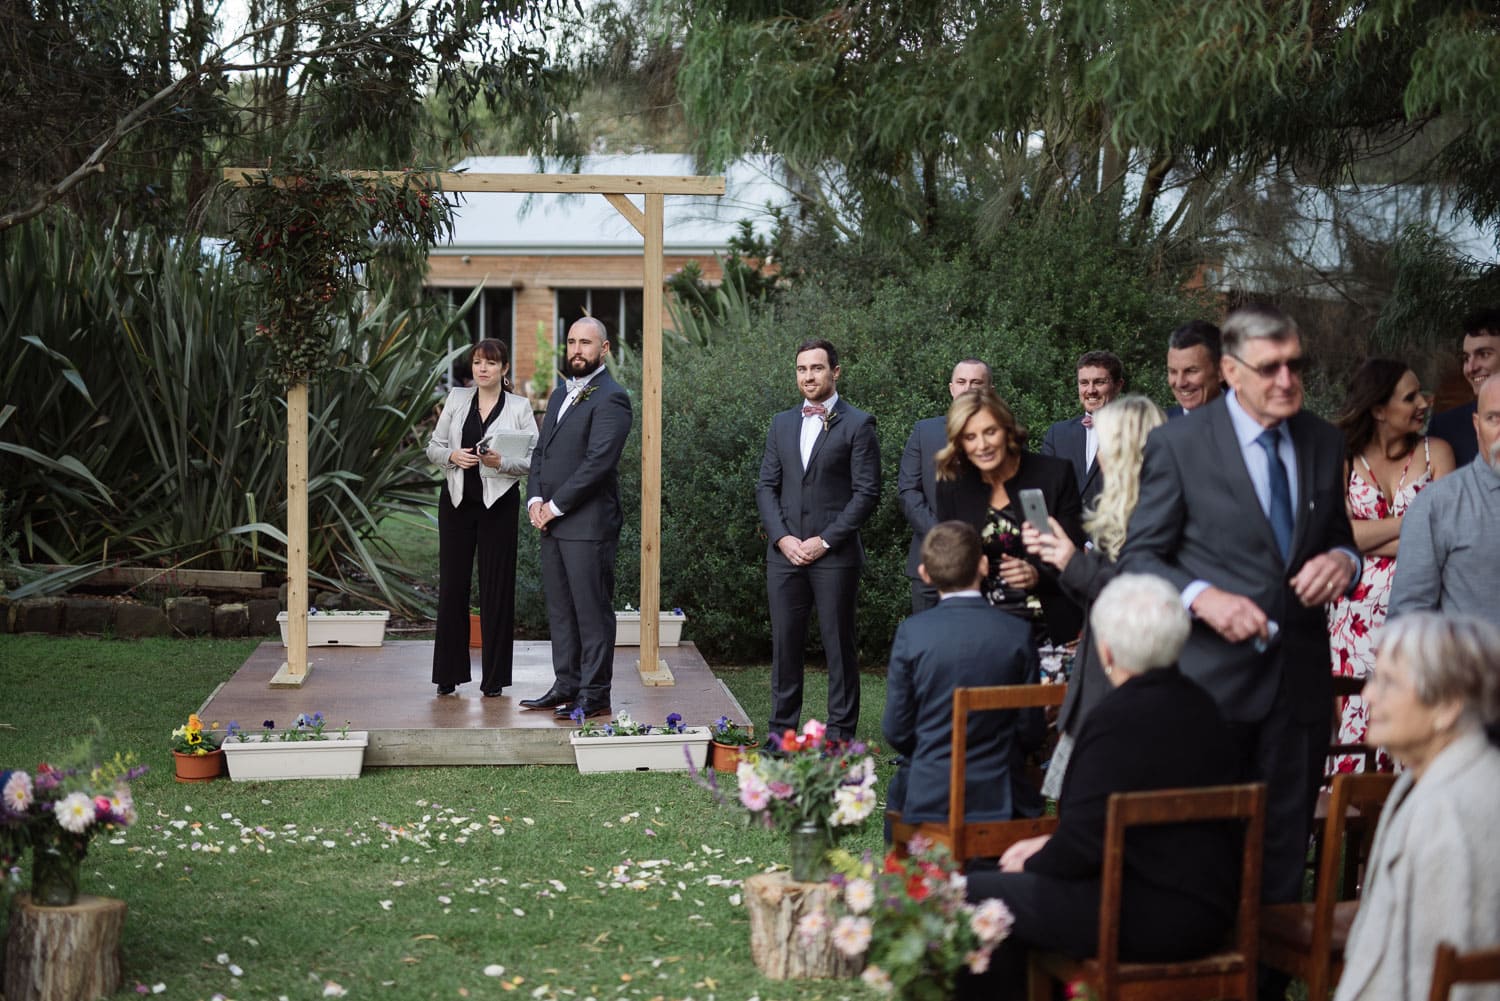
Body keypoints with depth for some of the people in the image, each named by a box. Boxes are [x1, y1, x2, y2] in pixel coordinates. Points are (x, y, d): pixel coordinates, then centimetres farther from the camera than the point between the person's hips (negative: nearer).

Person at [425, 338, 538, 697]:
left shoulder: (519, 407, 0)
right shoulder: (456, 399, 7)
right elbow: (434, 446, 9)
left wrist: (501, 462, -21)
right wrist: (453, 456, -12)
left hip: (498, 504, -2)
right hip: (457, 501, 2)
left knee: (497, 587, 1)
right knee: (452, 585, 4)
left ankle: (494, 678, 9)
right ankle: (450, 673, 12)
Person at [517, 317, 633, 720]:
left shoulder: (611, 399, -10)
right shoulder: (560, 395, 19)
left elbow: (598, 461, -17)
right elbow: (541, 452, 19)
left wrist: (555, 506, -15)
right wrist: (536, 499, 2)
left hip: (588, 523, -9)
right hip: (552, 521, 9)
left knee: (592, 610, -3)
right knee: (559, 609, 12)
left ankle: (594, 695, 2)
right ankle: (566, 685, 20)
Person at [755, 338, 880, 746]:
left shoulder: (857, 425, -1)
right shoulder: (781, 424, 14)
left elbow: (867, 492, -6)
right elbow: (766, 486, 12)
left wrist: (825, 541, -11)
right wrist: (782, 538, -3)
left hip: (835, 555, -4)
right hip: (785, 554, 4)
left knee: (839, 647, 0)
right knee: (785, 645, 7)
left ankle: (840, 735, 6)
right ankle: (781, 733, 14)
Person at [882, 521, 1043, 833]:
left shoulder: (911, 632, -10)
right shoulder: (1017, 633, -7)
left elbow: (896, 731, -4)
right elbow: (1031, 733, -1)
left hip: (925, 796, 0)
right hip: (996, 797, 0)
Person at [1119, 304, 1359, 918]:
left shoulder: (1323, 443, 8)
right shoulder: (1178, 445, -6)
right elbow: (1138, 557, -5)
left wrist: (1342, 560, -5)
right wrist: (1202, 596, -23)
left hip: (1300, 679, 4)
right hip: (1213, 678, -4)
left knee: (1286, 855, 10)